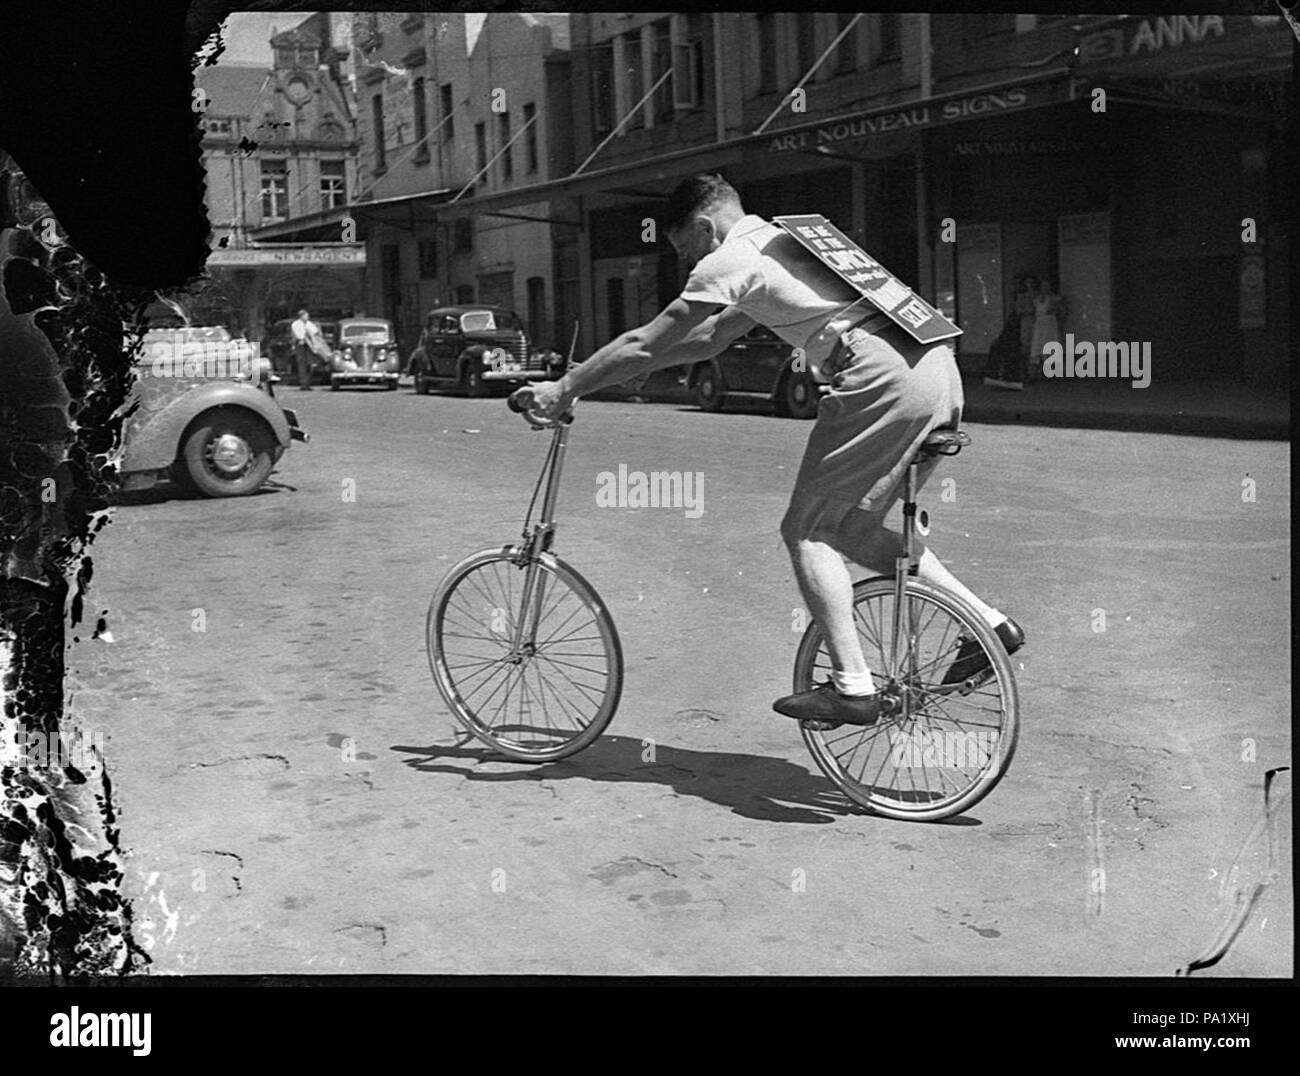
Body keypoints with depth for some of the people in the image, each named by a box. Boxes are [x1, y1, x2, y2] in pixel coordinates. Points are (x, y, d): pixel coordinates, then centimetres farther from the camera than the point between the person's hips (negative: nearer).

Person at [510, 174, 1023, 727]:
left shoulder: (730, 260, 3)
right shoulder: (781, 242, 31)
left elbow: (643, 345, 5)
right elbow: (710, 339, 38)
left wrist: (563, 389, 16)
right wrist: (602, 369, 39)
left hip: (882, 378, -9)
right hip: (939, 366, 9)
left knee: (807, 531, 0)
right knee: (853, 528, 18)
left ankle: (852, 686, -4)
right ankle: (988, 620, 15)